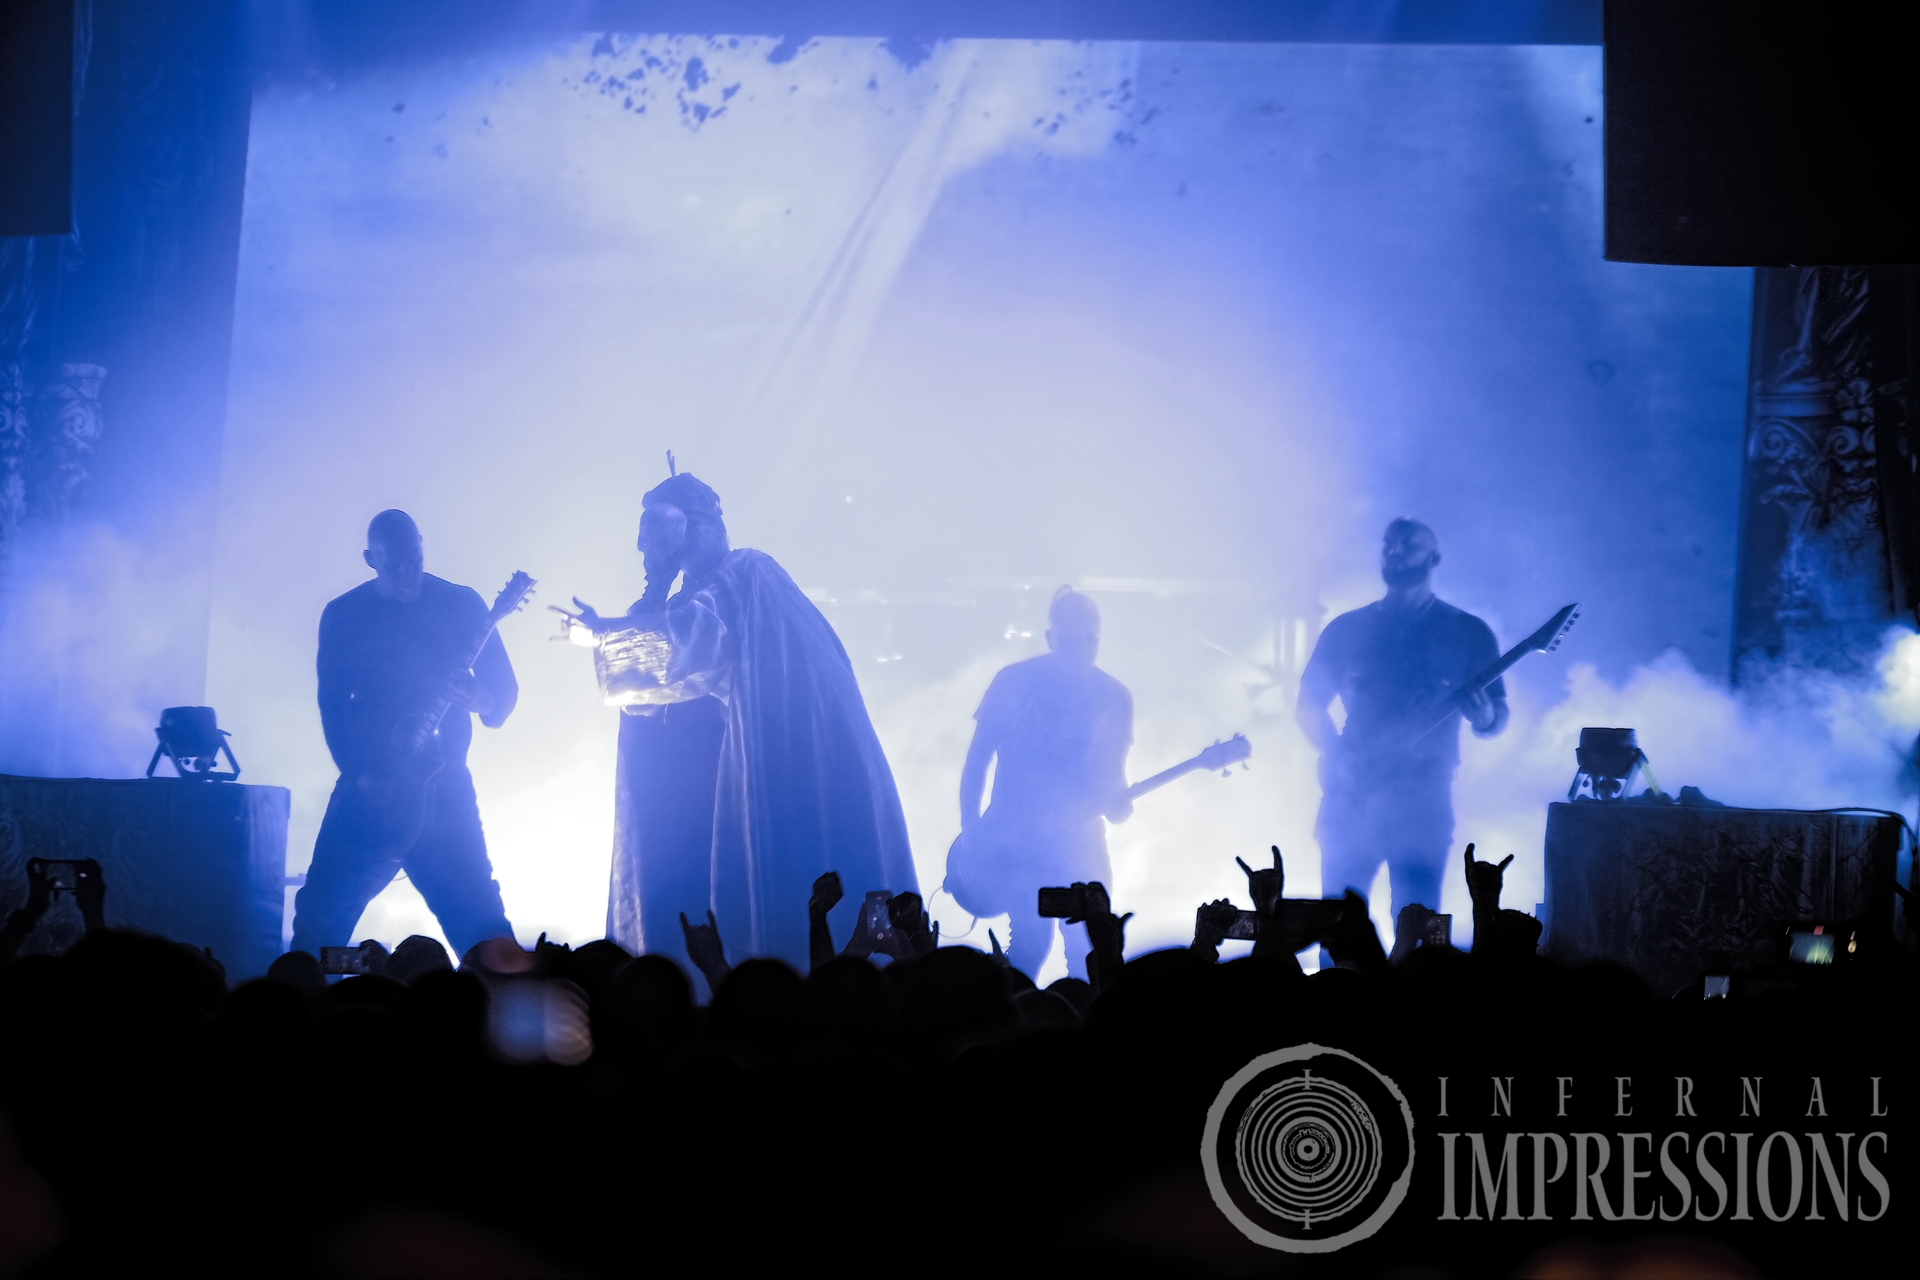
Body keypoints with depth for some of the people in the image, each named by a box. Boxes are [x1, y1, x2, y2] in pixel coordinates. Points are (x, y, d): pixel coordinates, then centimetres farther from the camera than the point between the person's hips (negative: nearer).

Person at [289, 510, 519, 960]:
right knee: (320, 918, -3)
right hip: (368, 788, 1)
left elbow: (506, 688, 3)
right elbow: (332, 705, 1)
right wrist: (362, 775, -13)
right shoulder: (343, 615, 4)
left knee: (482, 924, -7)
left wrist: (485, 702, -22)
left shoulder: (462, 605, 2)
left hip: (444, 788, -1)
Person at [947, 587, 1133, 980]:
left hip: (1077, 844, 2)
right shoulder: (1013, 682, -6)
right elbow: (976, 761, -2)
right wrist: (970, 834, -6)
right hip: (1009, 840, -2)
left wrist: (1118, 802, -19)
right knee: (1030, 944, -4)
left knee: (1088, 956, 0)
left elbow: (1111, 778, 3)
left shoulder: (1113, 697, -1)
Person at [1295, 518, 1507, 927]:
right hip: (1349, 801, 2)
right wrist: (1338, 758, -2)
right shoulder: (1346, 629, 11)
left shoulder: (1469, 633, 6)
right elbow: (1307, 707, 15)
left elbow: (1498, 717, 6)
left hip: (1424, 807, -2)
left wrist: (1484, 717, -18)